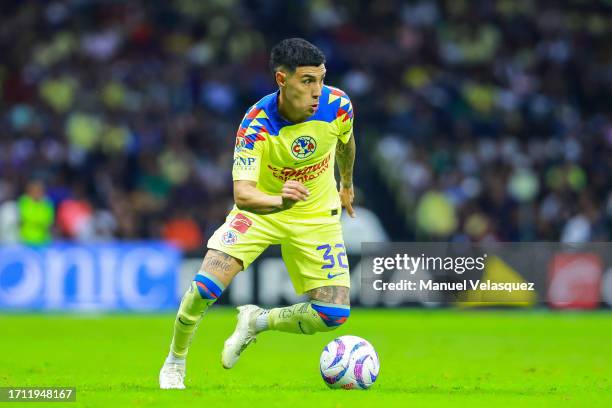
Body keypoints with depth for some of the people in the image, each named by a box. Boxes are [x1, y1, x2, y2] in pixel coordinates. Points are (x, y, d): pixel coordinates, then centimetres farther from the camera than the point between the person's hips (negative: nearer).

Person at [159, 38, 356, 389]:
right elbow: (242, 192, -39)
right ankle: (174, 364, 8)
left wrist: (346, 184, 24)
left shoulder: (337, 105, -21)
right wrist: (278, 200, -60)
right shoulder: (256, 125, -30)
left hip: (317, 216, 3)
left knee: (333, 315, -10)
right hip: (260, 209, -3)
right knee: (205, 287, -21)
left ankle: (257, 321, 19)